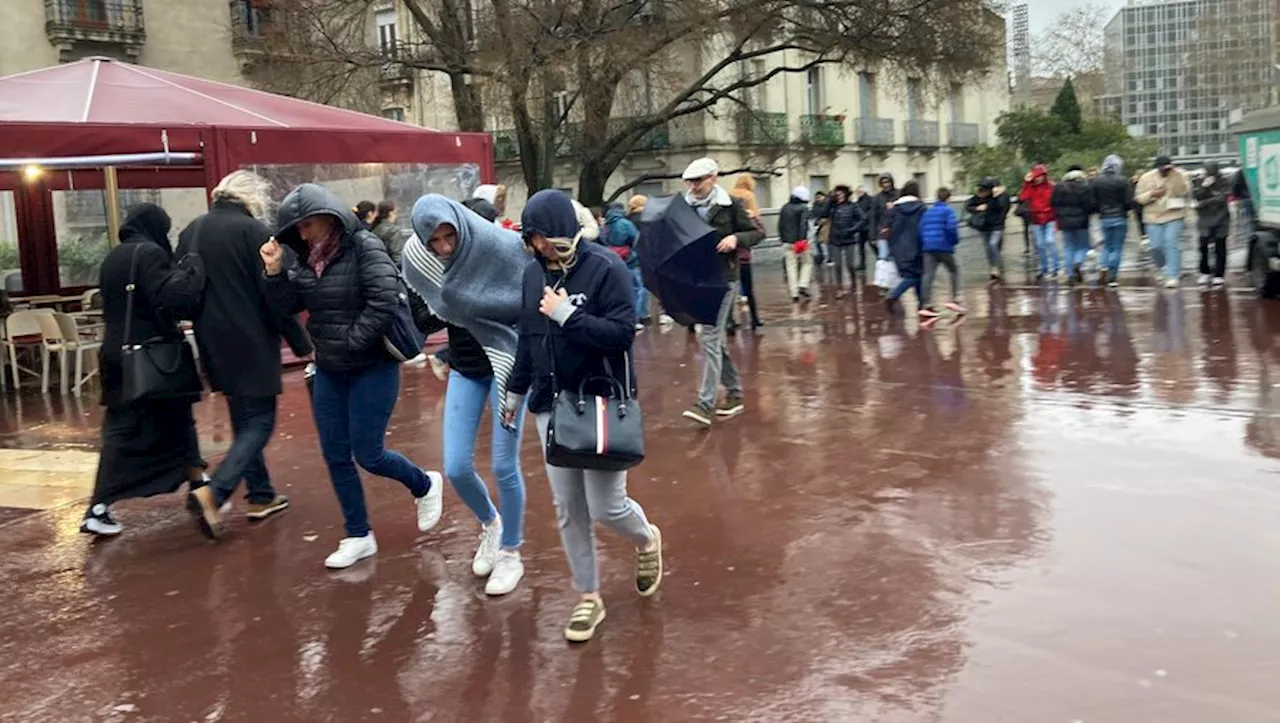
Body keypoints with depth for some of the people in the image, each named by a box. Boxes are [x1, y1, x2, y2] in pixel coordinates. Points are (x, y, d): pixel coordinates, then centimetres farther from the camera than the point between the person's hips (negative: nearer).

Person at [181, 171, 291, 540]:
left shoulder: (191, 231, 8)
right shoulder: (251, 230, -13)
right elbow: (271, 291, -14)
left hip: (214, 343, 8)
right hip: (251, 342, -8)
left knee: (243, 420, 18)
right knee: (259, 422, -2)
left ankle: (261, 496, 22)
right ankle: (212, 493, -16)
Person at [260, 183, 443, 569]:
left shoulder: (364, 247, -15)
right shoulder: (309, 257, 5)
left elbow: (384, 302, -23)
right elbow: (290, 304, 7)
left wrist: (350, 343, -19)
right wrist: (275, 271, -8)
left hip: (373, 367, -7)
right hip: (328, 371, 7)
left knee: (367, 455, -3)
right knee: (335, 457, 8)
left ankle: (425, 486, 26)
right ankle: (358, 536, 21)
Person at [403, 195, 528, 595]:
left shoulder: (499, 247, -20)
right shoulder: (419, 264, -8)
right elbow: (424, 323, 2)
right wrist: (439, 309, -17)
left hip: (507, 361, -4)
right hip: (465, 369, 4)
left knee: (504, 465, 0)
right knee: (456, 468, 1)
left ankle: (511, 553, 21)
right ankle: (490, 524, 33)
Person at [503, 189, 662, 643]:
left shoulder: (605, 268, -14)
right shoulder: (534, 273, 4)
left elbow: (622, 333, -20)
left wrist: (567, 314, -22)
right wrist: (516, 391, 20)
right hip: (551, 405, 5)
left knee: (605, 506, -2)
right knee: (567, 509, 8)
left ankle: (647, 540, 33)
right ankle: (589, 597, 23)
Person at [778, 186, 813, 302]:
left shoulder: (784, 208, 12)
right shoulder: (803, 208, -5)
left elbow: (780, 225, 14)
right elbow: (803, 224, -16)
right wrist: (802, 239, -19)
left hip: (787, 243, 4)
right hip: (800, 241, -4)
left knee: (791, 267, 4)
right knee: (807, 262, 12)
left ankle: (794, 293, 1)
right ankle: (803, 286, -5)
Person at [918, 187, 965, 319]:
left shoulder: (927, 212, 17)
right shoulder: (948, 210, -1)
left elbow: (921, 230, 13)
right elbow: (951, 227, -15)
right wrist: (955, 240, 1)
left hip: (927, 248, 5)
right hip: (943, 247, -5)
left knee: (928, 275, -2)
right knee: (954, 271, 12)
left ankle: (926, 306, -9)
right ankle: (955, 300, 4)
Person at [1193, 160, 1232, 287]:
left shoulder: (1225, 182, -3)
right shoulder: (1202, 182, 6)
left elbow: (1222, 199, -13)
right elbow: (1195, 196, -5)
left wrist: (1203, 203, -14)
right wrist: (1204, 186, -19)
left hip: (1220, 219, -2)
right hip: (1205, 219, 2)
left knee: (1220, 248, 0)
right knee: (1203, 246, -3)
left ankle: (1219, 275, 5)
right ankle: (1205, 273, 12)